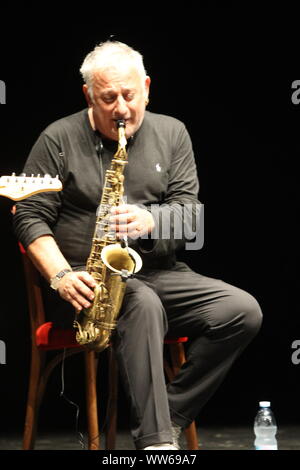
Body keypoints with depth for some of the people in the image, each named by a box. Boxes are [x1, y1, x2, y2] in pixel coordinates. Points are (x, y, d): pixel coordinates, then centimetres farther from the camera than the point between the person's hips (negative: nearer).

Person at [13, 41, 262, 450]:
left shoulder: (171, 134, 10)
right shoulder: (59, 139, 2)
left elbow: (189, 213, 4)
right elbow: (30, 217, -1)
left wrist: (147, 221, -19)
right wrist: (61, 277, -17)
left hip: (159, 273, 4)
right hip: (88, 282, -4)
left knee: (243, 312, -19)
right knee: (143, 304, -37)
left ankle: (168, 418, -15)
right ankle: (155, 441, -38)